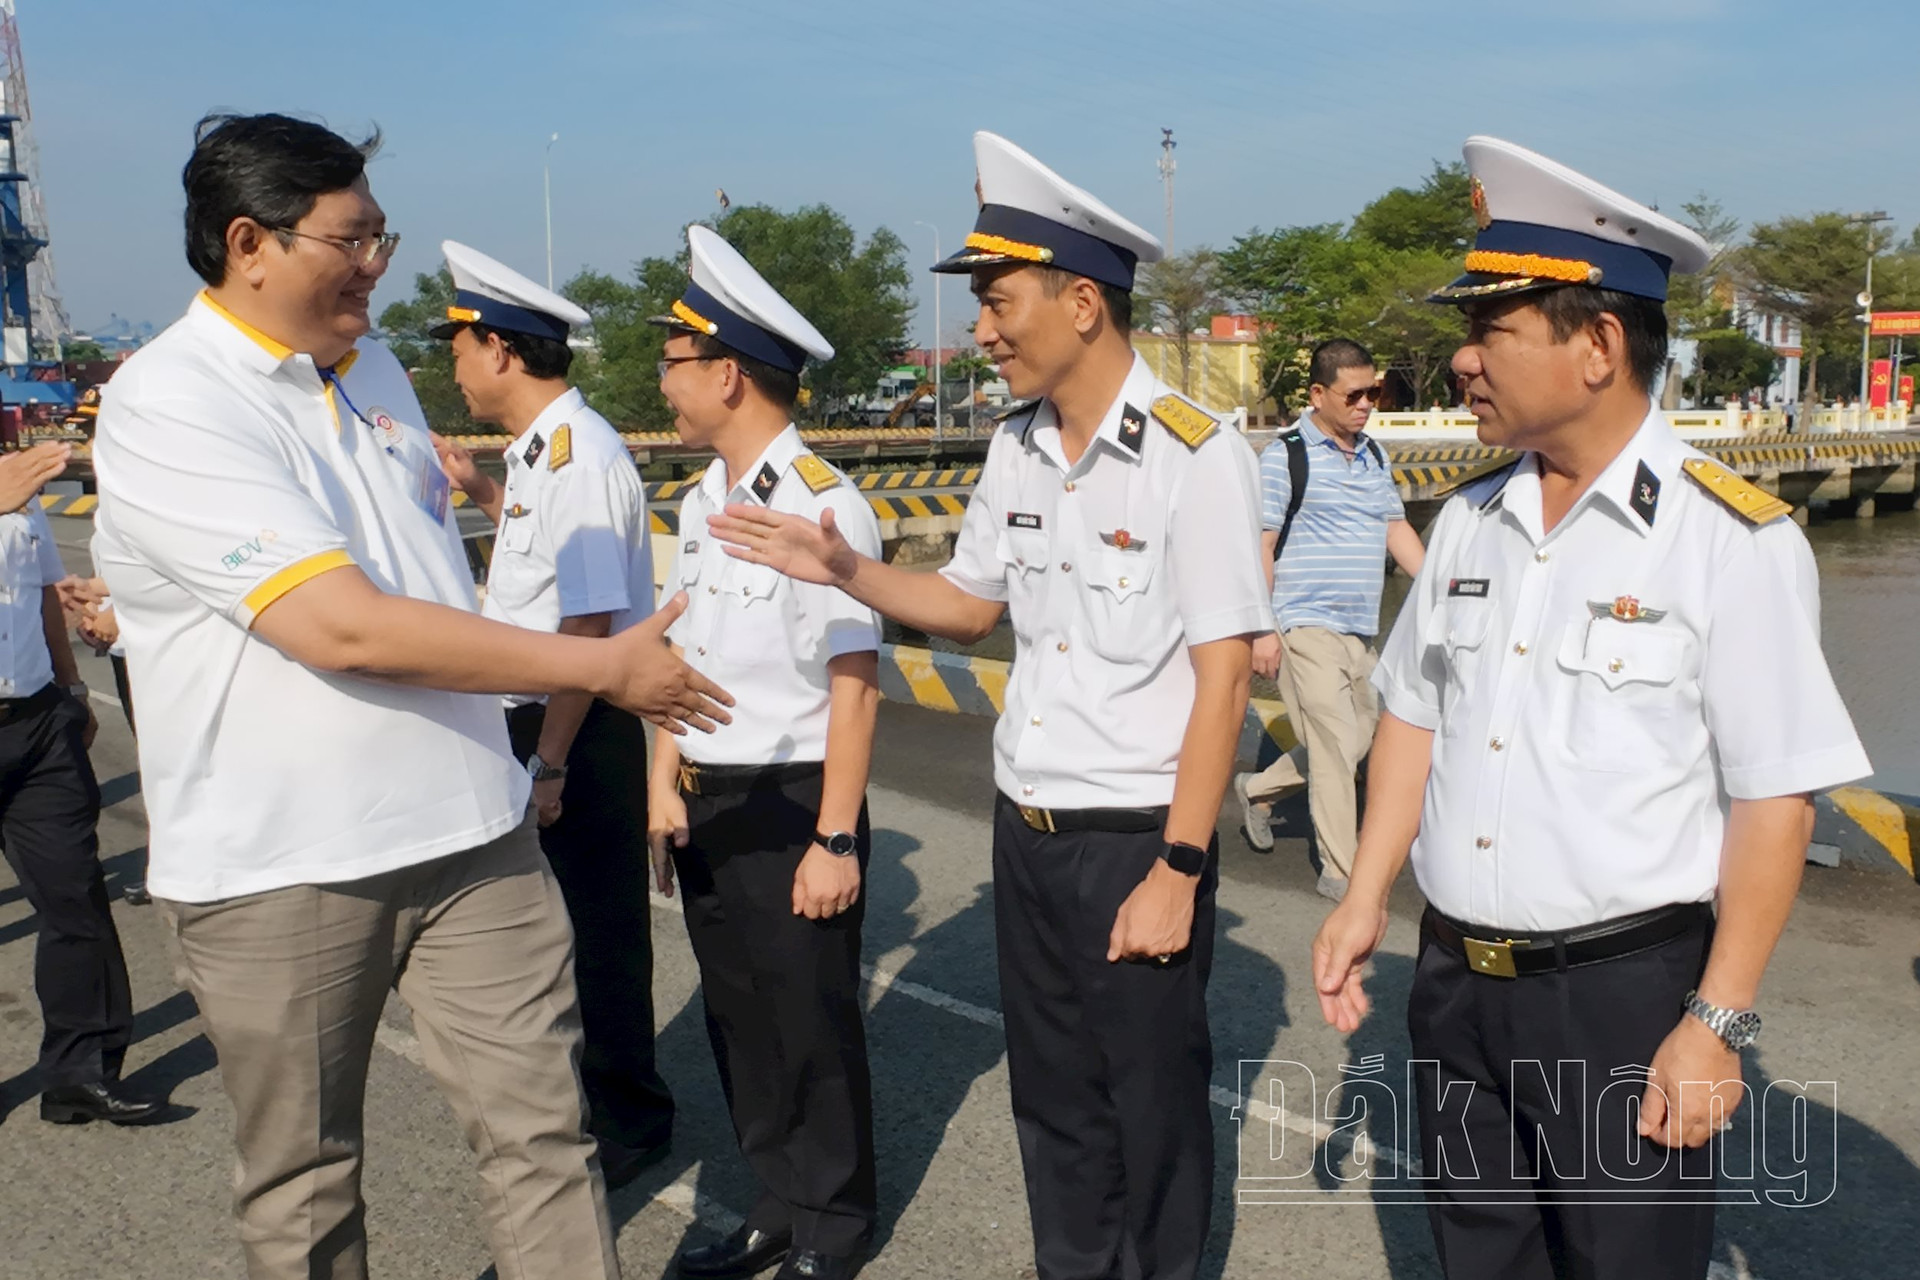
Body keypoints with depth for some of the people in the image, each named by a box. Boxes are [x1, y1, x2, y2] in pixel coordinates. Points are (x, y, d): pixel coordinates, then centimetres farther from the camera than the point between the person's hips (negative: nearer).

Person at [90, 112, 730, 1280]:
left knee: (543, 1132, 7)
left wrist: (510, 759, 18)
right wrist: (606, 668, -19)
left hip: (472, 832, 6)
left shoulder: (373, 368, 9)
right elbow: (346, 627, -24)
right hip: (279, 868, -5)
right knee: (304, 1183, 14)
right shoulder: (165, 407, -15)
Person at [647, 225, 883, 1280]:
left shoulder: (824, 505, -17)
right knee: (736, 1016, 17)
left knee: (811, 1026, 8)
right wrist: (664, 787, 7)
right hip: (705, 805, 8)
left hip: (792, 804, -8)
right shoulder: (701, 502, 9)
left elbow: (855, 687, -18)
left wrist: (834, 840, -18)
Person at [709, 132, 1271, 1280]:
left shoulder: (1194, 454, -16)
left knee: (1154, 1107, 11)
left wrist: (1177, 872, -16)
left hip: (1136, 837, -6)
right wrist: (847, 570, 0)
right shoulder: (1016, 450, 5)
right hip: (1025, 830, 6)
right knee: (1053, 1101, 20)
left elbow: (1223, 678, -16)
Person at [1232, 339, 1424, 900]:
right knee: (1336, 744, -6)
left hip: (1360, 629, 8)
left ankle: (1257, 789, 34)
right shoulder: (1287, 455, -8)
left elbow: (1396, 528, 19)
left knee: (1358, 736, 14)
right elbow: (1262, 542, -10)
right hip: (1307, 624, -8)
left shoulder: (1373, 454, 13)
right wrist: (1262, 628, -14)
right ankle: (1341, 873, 6)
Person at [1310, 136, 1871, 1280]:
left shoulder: (1732, 538, -14)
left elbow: (1776, 797, -13)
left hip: (1627, 991, -5)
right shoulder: (1470, 521, 4)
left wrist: (1720, 1021, -14)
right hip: (1457, 978, 6)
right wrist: (1368, 898, 6)